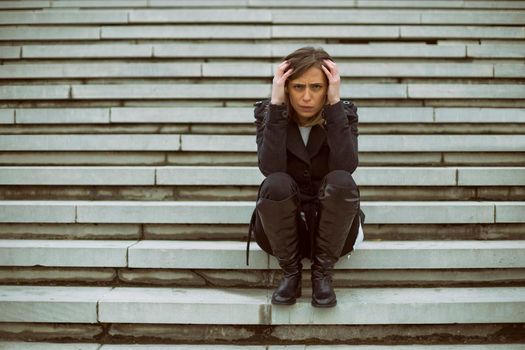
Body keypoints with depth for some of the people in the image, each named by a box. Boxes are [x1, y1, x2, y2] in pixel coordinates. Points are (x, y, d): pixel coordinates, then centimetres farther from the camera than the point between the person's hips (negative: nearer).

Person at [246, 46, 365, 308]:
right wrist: (276, 104, -29)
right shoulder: (267, 113, -8)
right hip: (281, 229, 0)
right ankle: (290, 272, -9)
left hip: (330, 227, 0)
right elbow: (270, 169, -26)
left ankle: (322, 273, -12)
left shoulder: (344, 113, -7)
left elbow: (346, 167, -26)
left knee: (341, 182, -31)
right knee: (277, 184, -32)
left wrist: (335, 103, -28)